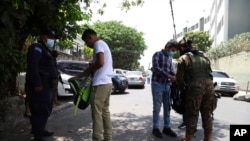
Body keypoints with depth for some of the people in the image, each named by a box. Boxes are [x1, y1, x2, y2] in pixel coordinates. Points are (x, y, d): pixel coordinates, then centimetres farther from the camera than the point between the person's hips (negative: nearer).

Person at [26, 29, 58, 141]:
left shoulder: (45, 49, 23)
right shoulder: (37, 47, -8)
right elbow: (32, 66, -20)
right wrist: (37, 83, -26)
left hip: (46, 84, 10)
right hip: (39, 85, -10)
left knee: (46, 109, 16)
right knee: (40, 110, -9)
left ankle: (40, 130, 28)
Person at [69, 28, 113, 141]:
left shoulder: (98, 43, -7)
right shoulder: (103, 44, 22)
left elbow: (100, 63, -22)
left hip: (100, 84, -10)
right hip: (107, 83, 10)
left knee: (97, 113, -5)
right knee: (105, 111, 13)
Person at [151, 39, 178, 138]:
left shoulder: (169, 58, 14)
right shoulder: (157, 54, -5)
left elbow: (171, 70, 11)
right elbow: (156, 68, -17)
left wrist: (175, 77, -11)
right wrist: (169, 76, -22)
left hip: (167, 85, 6)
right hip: (157, 84, -6)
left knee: (167, 107, 8)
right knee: (157, 107, -1)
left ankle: (166, 127, 18)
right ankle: (155, 128, 9)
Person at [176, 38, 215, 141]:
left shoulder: (183, 58, 2)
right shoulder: (203, 56, 19)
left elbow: (179, 77, 1)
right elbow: (209, 72, 17)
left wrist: (180, 87, 18)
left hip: (195, 87, -5)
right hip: (209, 86, 6)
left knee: (192, 115, 5)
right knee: (207, 114, 14)